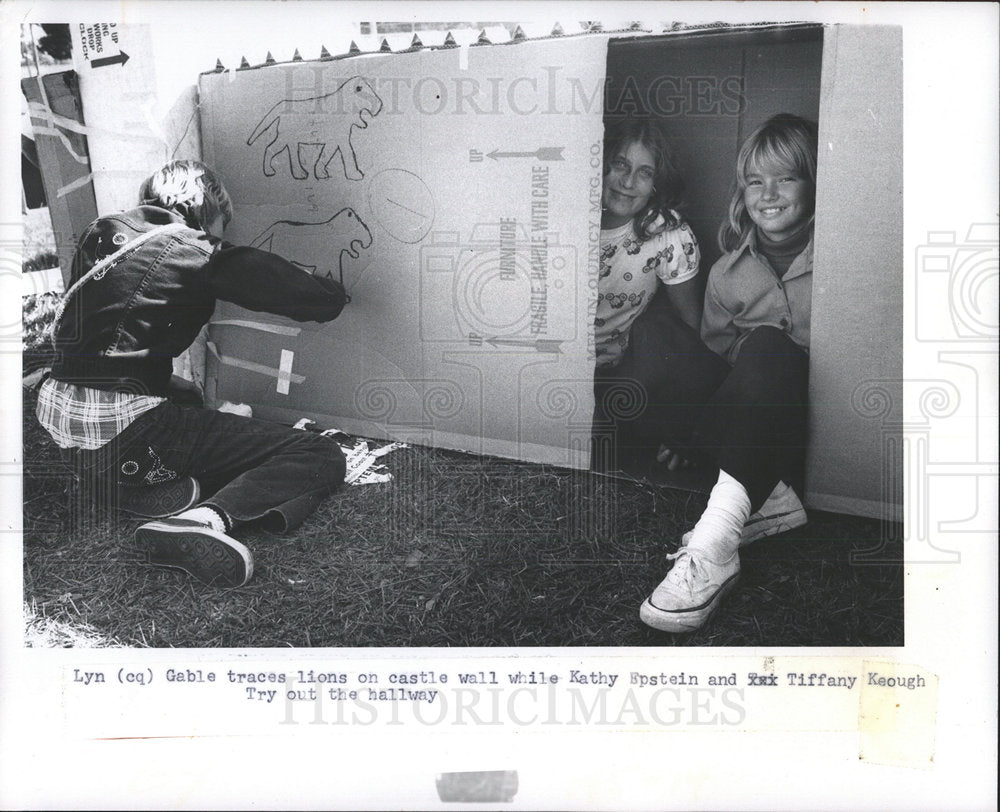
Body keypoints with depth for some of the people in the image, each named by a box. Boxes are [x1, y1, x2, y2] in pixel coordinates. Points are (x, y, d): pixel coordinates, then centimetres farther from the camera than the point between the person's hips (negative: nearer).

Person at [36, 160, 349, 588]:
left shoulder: (98, 236, 12)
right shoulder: (197, 253, -8)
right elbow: (322, 301, -7)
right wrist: (334, 291, 16)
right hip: (129, 432, -8)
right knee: (322, 458, -11)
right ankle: (209, 518, -29)